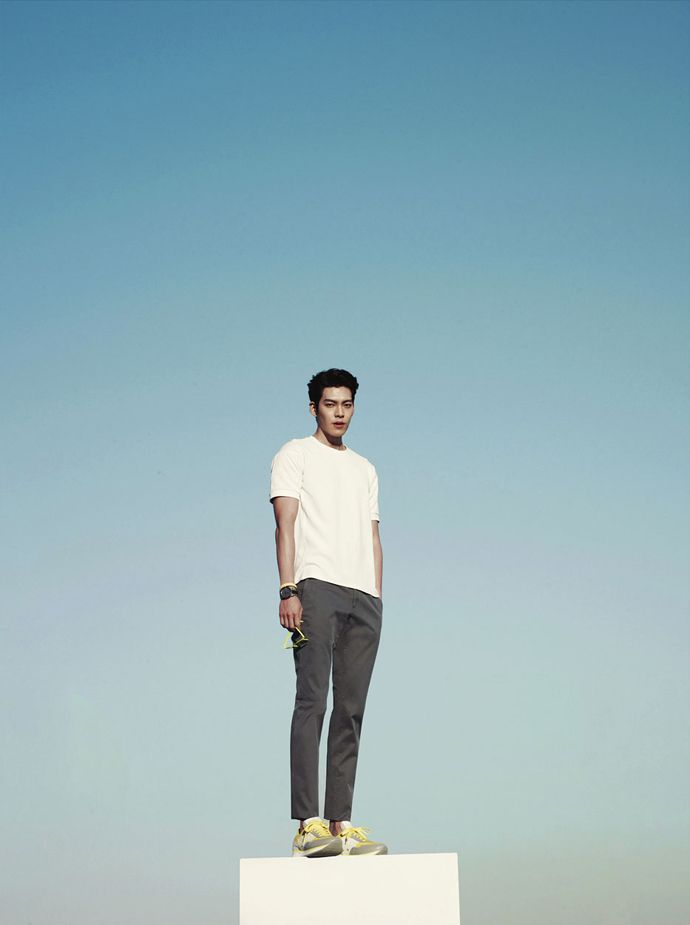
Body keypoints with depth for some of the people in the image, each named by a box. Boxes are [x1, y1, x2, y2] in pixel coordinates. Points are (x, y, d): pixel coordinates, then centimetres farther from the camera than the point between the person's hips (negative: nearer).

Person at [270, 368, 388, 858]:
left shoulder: (365, 469, 28)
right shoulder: (295, 455, 10)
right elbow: (285, 524, -1)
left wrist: (376, 600, 12)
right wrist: (288, 590, -14)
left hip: (365, 597, 6)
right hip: (317, 587, -5)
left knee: (351, 712, 1)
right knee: (312, 702, -14)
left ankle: (341, 824, 1)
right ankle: (308, 825, -19)